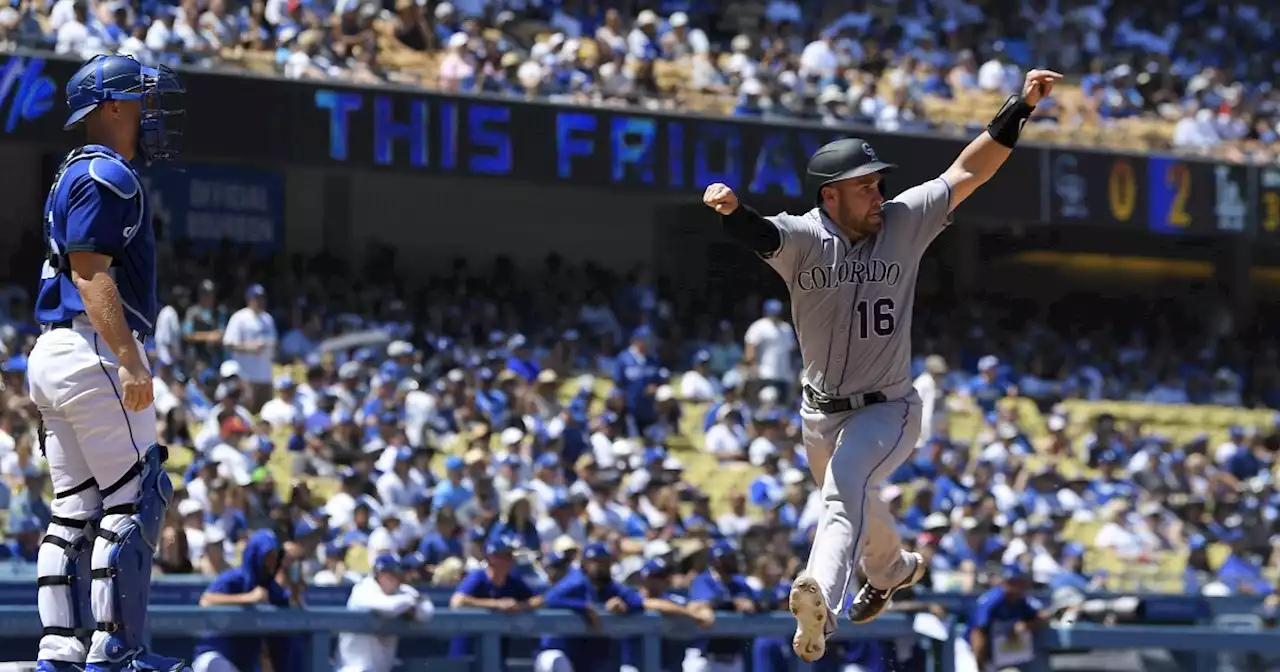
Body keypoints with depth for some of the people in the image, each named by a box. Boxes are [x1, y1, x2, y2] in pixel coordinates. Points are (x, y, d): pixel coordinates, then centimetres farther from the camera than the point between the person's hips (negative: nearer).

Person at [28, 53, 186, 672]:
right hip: (93, 352, -10)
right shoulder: (105, 175, -11)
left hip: (52, 354, 10)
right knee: (135, 499, -8)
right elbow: (92, 273, -20)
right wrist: (130, 360, -26)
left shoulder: (74, 176, 22)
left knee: (75, 507, 9)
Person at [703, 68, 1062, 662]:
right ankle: (893, 571, 58)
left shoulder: (904, 223, -11)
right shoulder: (802, 238, -16)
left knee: (846, 481, -31)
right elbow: (758, 234, -38)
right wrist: (730, 211, -61)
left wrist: (1021, 106, -15)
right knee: (855, 500, 26)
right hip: (821, 412, 3)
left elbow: (968, 172, -7)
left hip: (887, 410, -3)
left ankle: (819, 600, -49)